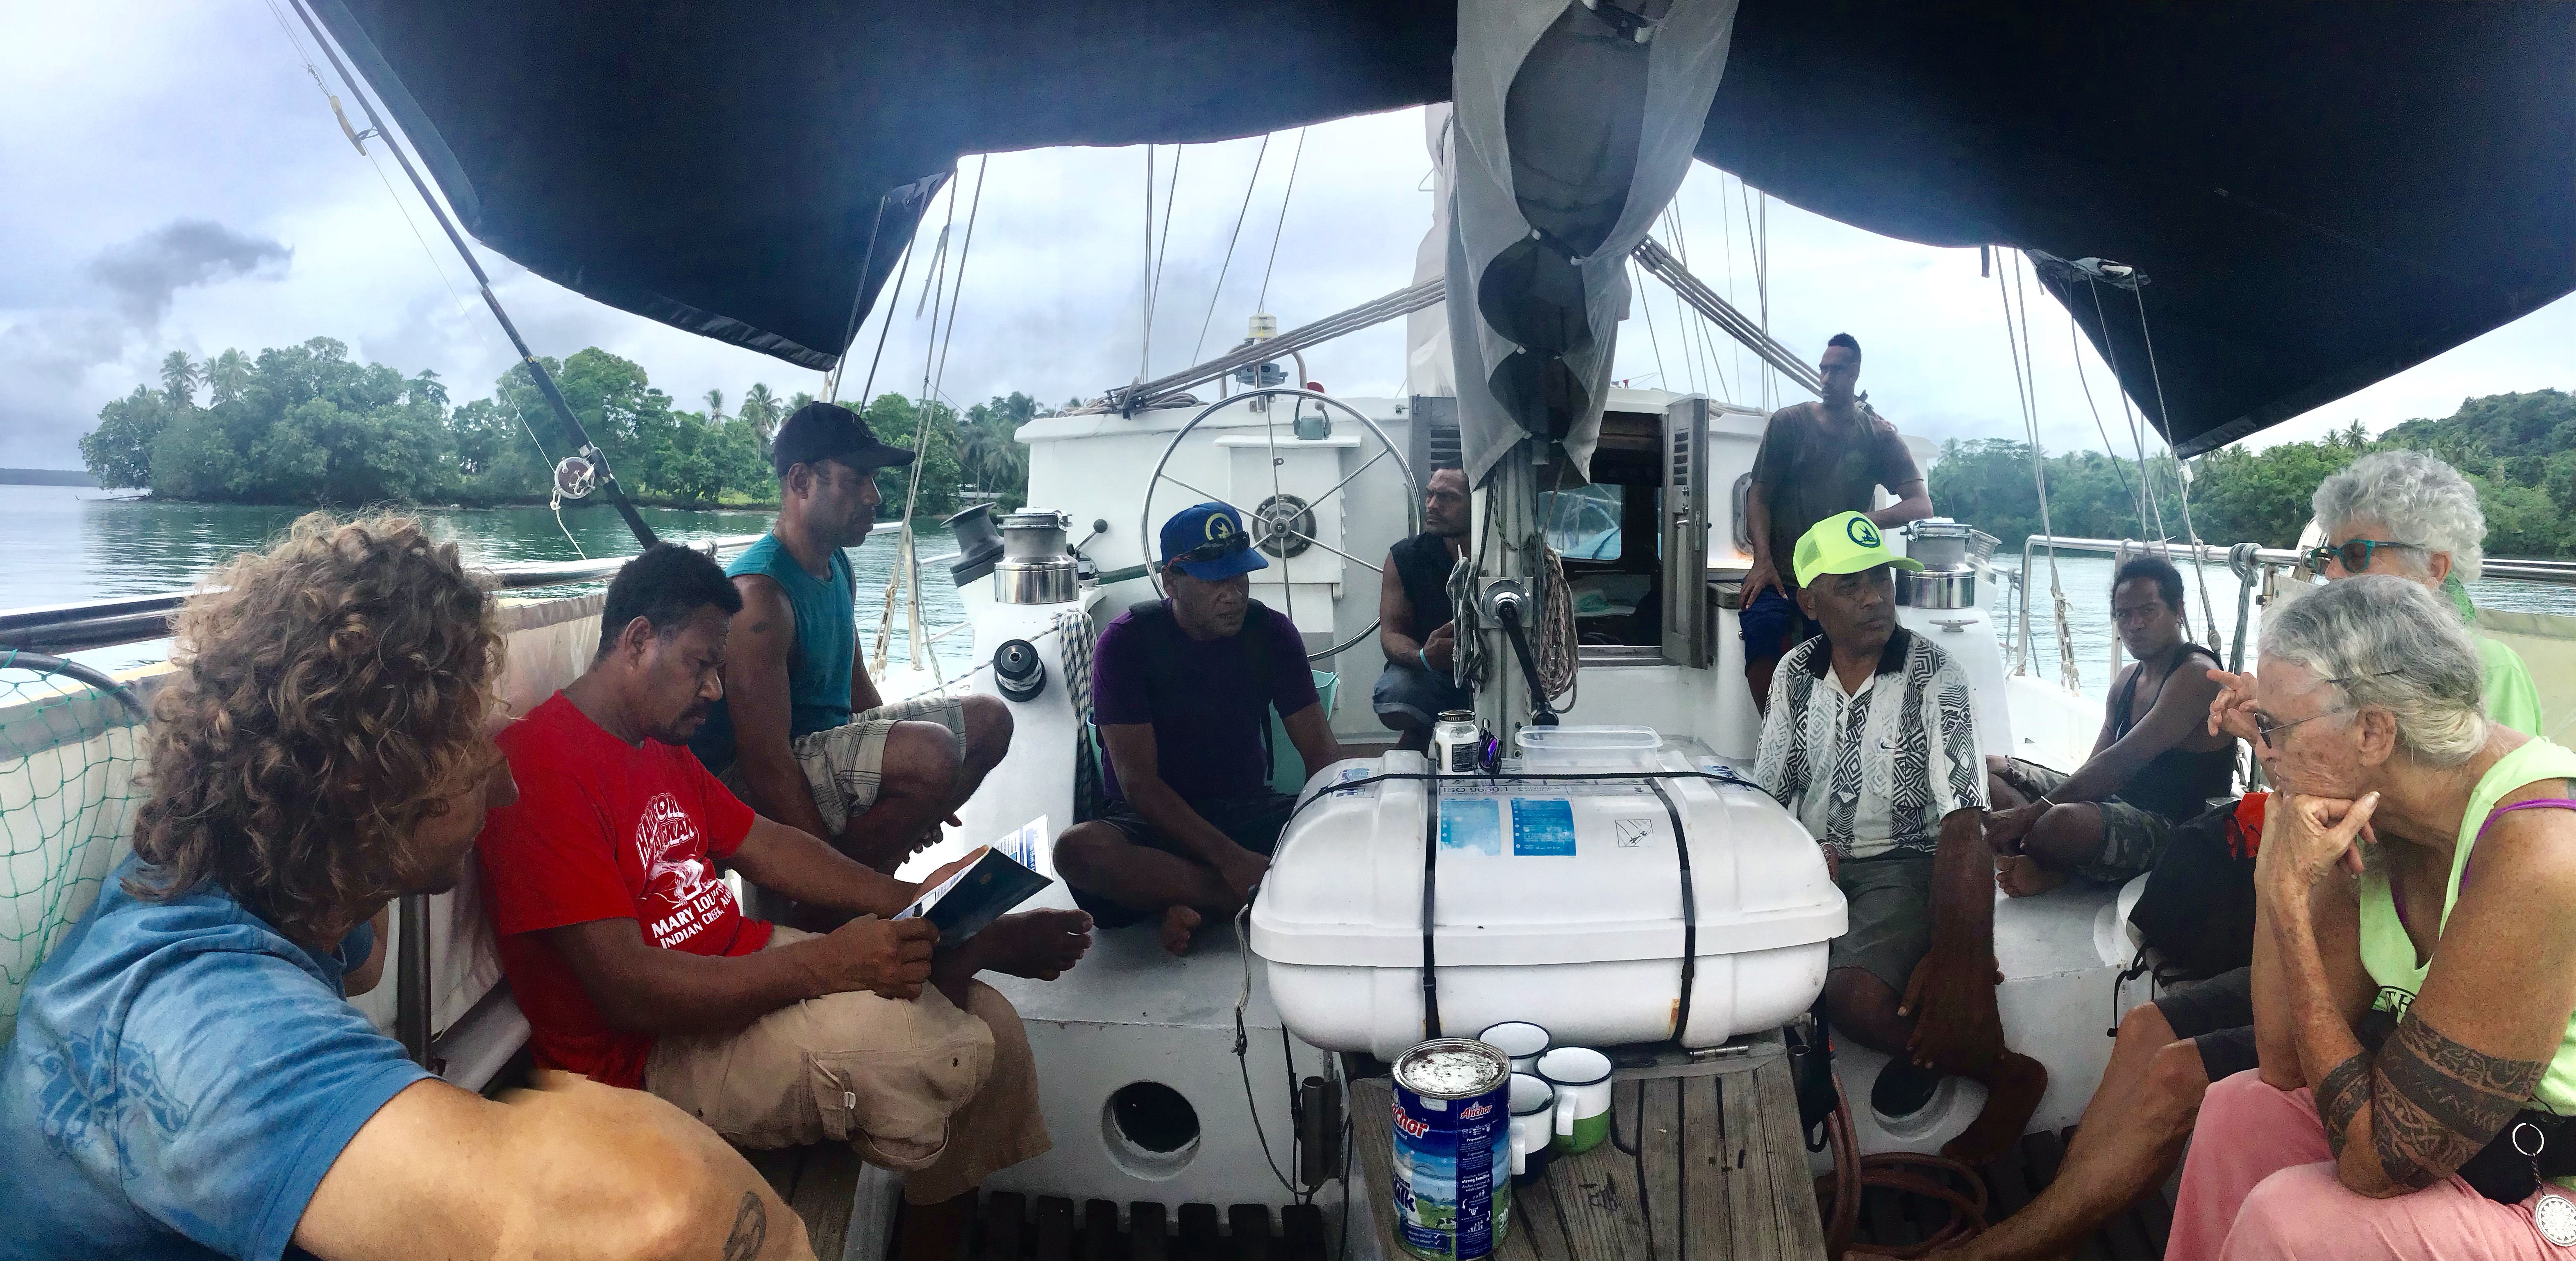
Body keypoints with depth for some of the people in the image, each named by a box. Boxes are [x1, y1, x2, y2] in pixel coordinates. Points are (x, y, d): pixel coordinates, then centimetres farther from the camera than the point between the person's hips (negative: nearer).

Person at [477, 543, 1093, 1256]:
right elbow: (629, 992, -25)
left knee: (991, 1027, -2)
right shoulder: (543, 769, -19)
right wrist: (827, 963, -29)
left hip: (748, 966, 10)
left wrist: (915, 899, 3)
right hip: (650, 1058, -9)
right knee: (946, 1052, -28)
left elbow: (764, 845, 16)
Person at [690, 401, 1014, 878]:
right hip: (752, 785, -10)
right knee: (933, 752, -33)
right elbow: (767, 763, -27)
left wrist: (910, 810, 12)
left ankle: (875, 865, 6)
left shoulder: (837, 566, 9)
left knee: (989, 720, 13)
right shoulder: (760, 593, -23)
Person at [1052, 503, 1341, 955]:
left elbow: (1321, 750, -3)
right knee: (1078, 849, -36)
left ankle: (1190, 904, -25)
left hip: (1249, 811, 3)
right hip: (1154, 822, -2)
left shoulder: (1271, 633, -2)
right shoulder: (1127, 642, -13)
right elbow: (1138, 782, -19)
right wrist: (1231, 859, -31)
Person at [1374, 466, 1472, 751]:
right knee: (1394, 692, -33)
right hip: (1428, 671, 0)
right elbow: (1391, 633, -7)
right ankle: (1417, 736, 2)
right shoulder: (1405, 557, -5)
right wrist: (1423, 657, -31)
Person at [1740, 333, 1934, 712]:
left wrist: (1868, 520, -19)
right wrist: (1763, 561, -12)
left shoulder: (1879, 436, 10)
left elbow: (1921, 506, 2)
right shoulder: (1788, 423, 8)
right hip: (1780, 574, -1)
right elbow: (1759, 496, 4)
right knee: (1763, 627, -32)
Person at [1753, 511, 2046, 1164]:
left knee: (1851, 993, -33)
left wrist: (1947, 958, -28)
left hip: (1902, 866, -6)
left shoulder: (1933, 676, -10)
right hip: (1810, 864, 6)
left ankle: (2001, 1070, -4)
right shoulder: (1796, 673, 4)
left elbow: (1961, 827, -18)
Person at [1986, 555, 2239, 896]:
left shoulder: (2196, 675, -14)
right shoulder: (2128, 679, 16)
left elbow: (2121, 763, -23)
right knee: (1989, 768, 4)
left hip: (2170, 826, -10)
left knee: (2064, 823, -41)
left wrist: (2028, 815, -26)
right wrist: (2030, 816, -11)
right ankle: (2039, 864, -19)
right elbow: (2095, 770, 10)